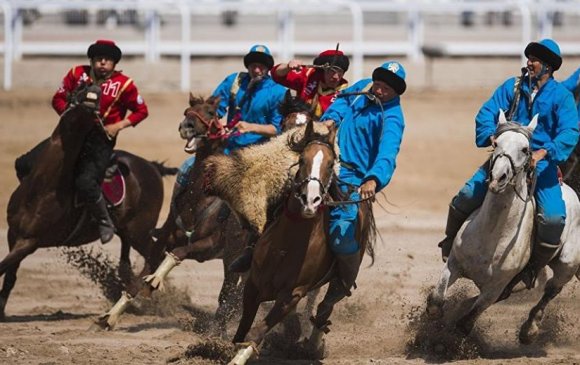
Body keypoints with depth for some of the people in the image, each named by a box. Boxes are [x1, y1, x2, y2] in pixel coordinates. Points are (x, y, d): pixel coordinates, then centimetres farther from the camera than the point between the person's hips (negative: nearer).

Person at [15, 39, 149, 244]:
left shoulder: (123, 84, -3)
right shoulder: (77, 74, 4)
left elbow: (141, 111, 5)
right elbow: (58, 99, 11)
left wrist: (119, 126, -9)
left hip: (101, 138, -4)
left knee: (85, 183, -29)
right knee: (25, 165, -7)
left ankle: (105, 223, -6)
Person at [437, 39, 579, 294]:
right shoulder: (512, 87, 7)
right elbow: (486, 114, 0)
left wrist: (542, 153, -30)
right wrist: (490, 135, -22)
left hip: (541, 161, -2)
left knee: (553, 218, -21)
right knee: (466, 197, -14)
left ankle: (533, 269, 2)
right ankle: (449, 242, 16)